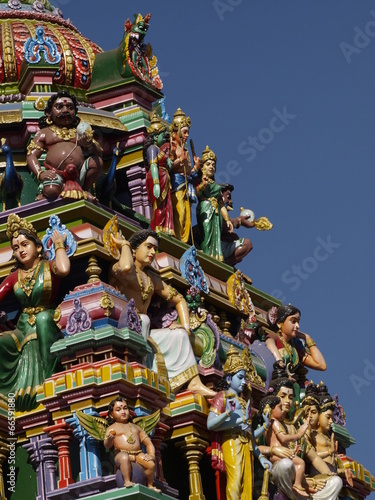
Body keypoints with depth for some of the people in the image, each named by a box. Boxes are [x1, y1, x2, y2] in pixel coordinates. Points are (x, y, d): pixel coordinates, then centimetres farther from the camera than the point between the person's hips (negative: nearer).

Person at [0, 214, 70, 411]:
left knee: (42, 316, -40)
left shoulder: (49, 267, -2)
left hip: (47, 325, -3)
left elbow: (64, 269, -27)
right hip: (24, 328, 3)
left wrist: (59, 245, -11)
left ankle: (49, 377, -34)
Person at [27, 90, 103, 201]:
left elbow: (99, 153, 13)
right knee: (51, 190, -33)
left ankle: (83, 189, 5)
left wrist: (89, 145, -11)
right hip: (56, 173, -3)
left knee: (96, 161, -19)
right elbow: (32, 155, 3)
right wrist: (40, 173, -17)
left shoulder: (79, 132, 21)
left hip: (79, 173, 3)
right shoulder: (44, 133, 14)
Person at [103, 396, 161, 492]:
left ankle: (150, 485, -4)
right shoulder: (112, 428, 12)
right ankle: (127, 481, -39)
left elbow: (148, 443, 22)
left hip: (138, 454, 4)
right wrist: (109, 438, -27)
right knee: (124, 458, -40)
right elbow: (107, 445, -2)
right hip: (122, 454, -4)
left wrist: (151, 455, 1)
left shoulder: (136, 427, 25)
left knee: (151, 464, -24)